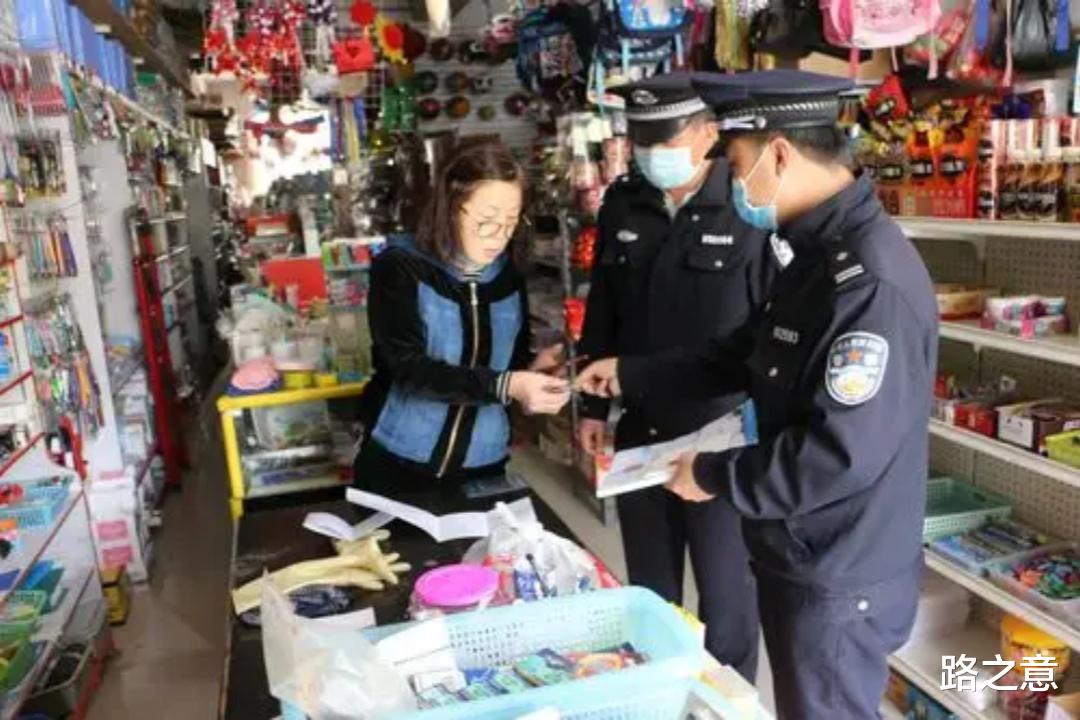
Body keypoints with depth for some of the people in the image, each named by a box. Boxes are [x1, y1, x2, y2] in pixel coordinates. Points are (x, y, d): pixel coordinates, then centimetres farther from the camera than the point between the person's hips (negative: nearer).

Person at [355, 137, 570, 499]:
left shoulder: (509, 278, 3)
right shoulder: (399, 268, -12)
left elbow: (511, 365, 10)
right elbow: (410, 368, -22)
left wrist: (532, 371, -13)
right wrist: (504, 386, -32)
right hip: (399, 466, -4)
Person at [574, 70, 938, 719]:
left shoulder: (870, 282, -27)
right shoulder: (820, 254, 6)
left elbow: (843, 456, -30)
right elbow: (745, 361, 14)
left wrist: (714, 474, -18)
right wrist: (629, 375, 13)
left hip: (840, 580, -9)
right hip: (800, 558, 9)